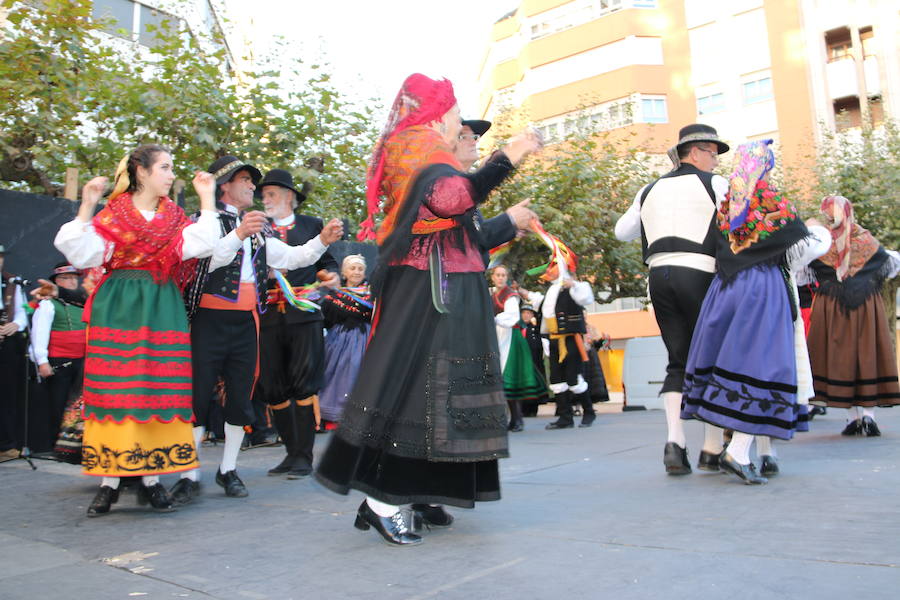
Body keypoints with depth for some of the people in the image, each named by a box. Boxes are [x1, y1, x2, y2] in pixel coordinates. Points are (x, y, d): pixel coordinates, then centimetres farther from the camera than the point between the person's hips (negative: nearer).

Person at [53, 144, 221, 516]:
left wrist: (206, 199, -4)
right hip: (118, 309, -2)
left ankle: (151, 479, 8)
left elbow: (198, 246, -8)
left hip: (162, 312, 3)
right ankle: (109, 481, 5)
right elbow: (82, 254, -8)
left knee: (159, 389, 1)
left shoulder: (174, 218, 11)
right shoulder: (111, 214, 3)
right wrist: (86, 208, -14)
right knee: (114, 388, -2)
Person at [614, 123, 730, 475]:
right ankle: (713, 449, 6)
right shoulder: (714, 184, 3)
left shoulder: (651, 190, 18)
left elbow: (622, 231, 23)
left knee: (678, 361, 8)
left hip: (659, 274, 5)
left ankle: (674, 440, -7)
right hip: (698, 273, -5)